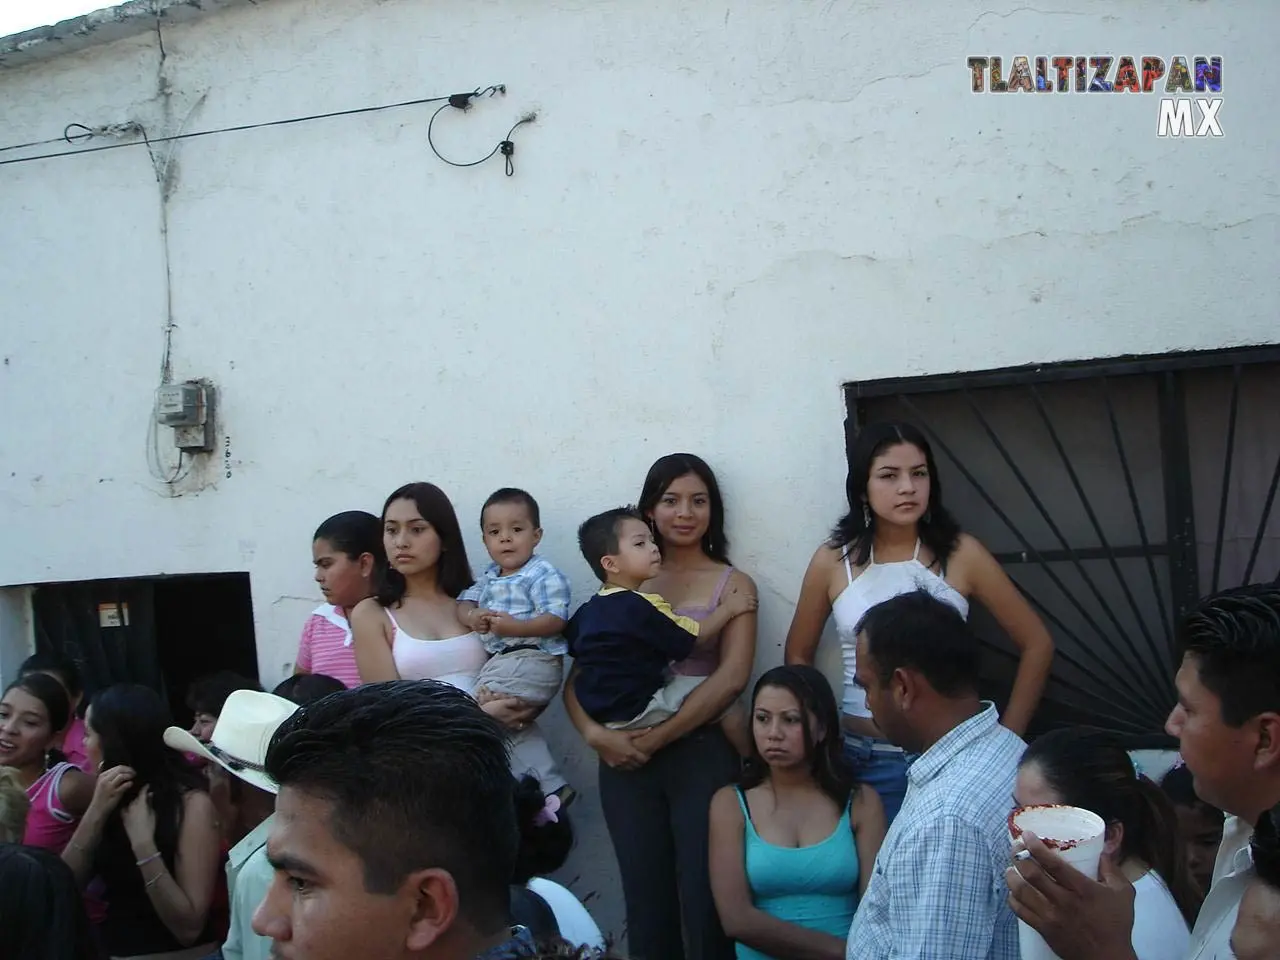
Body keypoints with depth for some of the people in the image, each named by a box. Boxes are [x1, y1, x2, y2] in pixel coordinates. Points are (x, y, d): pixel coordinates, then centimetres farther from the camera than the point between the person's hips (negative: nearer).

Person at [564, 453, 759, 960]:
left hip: (702, 753, -2)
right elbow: (579, 674, 5)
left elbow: (732, 677, -9)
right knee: (645, 900, 7)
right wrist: (594, 733, -14)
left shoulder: (733, 584, 4)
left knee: (704, 899, -1)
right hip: (624, 756, 2)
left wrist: (656, 738, -14)